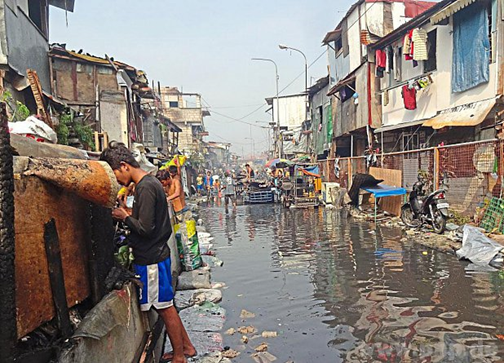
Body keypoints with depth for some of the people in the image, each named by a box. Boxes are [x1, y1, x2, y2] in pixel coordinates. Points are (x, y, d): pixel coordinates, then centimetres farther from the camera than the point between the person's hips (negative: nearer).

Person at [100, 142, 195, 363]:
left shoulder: (145, 188, -20)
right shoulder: (150, 182, 11)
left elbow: (145, 228, -24)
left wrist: (125, 217, -9)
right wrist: (129, 217, 7)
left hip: (151, 258, -10)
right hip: (157, 253, 10)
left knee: (165, 307, 4)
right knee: (165, 306, 19)